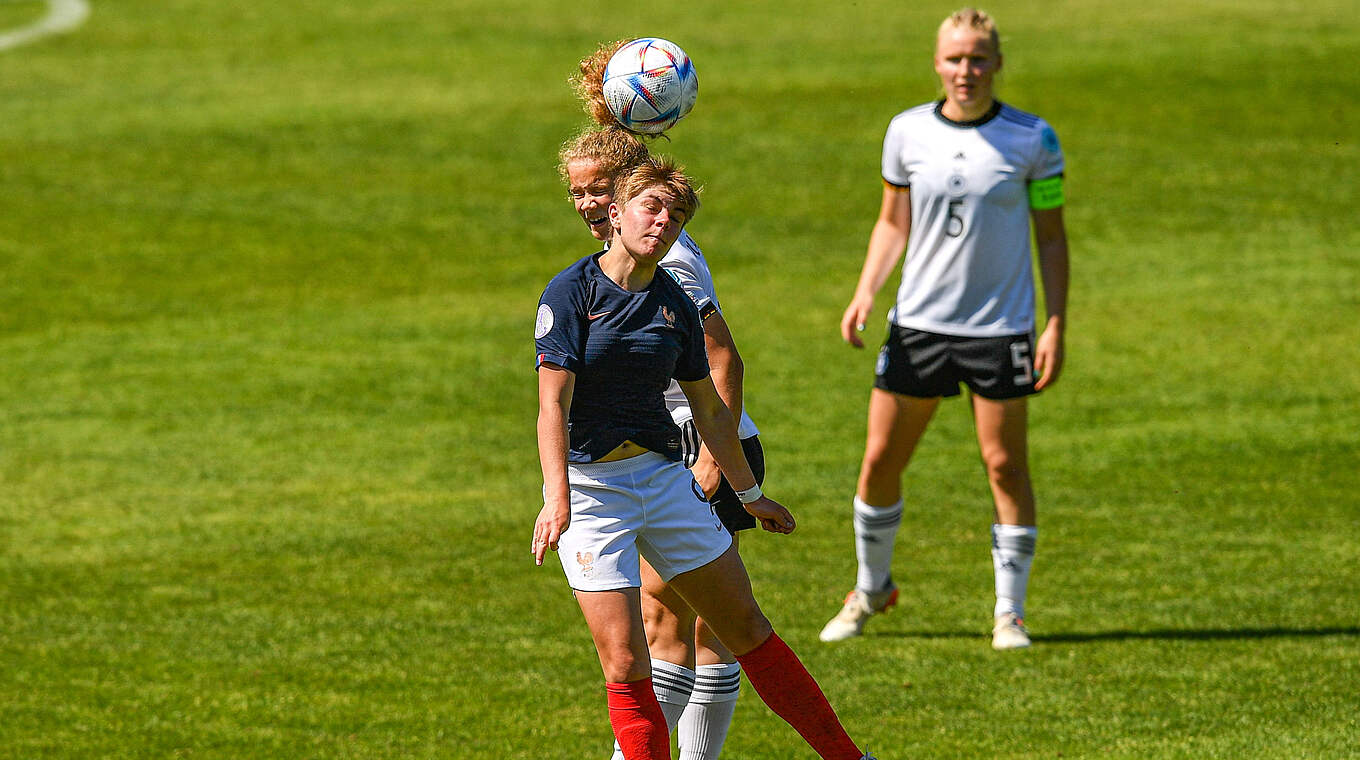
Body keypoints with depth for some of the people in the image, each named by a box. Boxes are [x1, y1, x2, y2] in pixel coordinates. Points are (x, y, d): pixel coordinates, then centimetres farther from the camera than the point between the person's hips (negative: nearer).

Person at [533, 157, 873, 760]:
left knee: (747, 629, 11)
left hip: (665, 478, 5)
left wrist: (748, 493, 26)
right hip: (591, 485, -5)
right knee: (625, 665, -11)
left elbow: (708, 409, 18)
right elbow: (553, 404, -17)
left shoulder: (676, 306, 5)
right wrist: (556, 499, -29)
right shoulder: (572, 292, -10)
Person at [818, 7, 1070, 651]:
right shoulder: (908, 132, 2)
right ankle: (871, 587, 25)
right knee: (880, 460, 3)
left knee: (1005, 464, -3)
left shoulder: (1031, 140, -4)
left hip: (1000, 328, -2)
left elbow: (1052, 236, 1)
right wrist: (865, 291, -1)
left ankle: (1010, 612, 9)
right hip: (918, 324, 2)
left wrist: (1056, 325, -6)